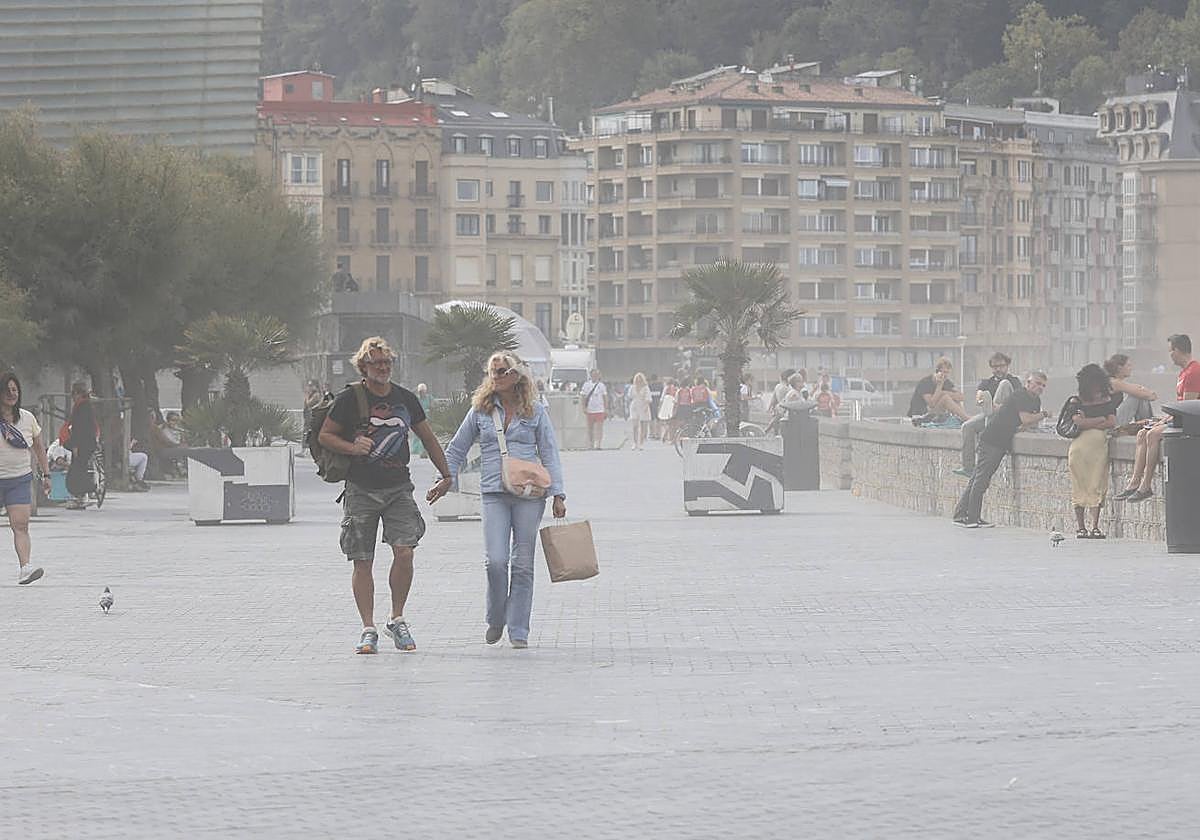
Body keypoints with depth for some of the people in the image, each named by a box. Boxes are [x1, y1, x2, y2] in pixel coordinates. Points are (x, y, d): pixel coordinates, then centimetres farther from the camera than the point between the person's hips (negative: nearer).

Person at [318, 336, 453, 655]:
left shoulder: (405, 399, 8)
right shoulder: (349, 399, -2)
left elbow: (428, 438, 20)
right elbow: (325, 436, 3)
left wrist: (446, 475, 20)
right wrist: (352, 447, -14)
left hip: (398, 489, 2)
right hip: (361, 490, -2)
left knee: (404, 551, -14)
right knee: (362, 561, -1)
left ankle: (397, 620, 3)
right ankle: (368, 630, 6)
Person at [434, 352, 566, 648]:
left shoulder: (535, 412, 7)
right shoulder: (480, 411, 8)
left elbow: (549, 455, 8)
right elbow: (457, 449, 16)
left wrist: (557, 494, 1)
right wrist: (445, 481, 7)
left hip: (529, 493, 0)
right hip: (494, 493, 0)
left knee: (523, 564, 2)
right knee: (495, 560, -13)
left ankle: (518, 631, 9)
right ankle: (495, 620, 10)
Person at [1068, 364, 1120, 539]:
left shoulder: (1108, 401, 13)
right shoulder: (1078, 402, 8)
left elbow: (1112, 423, 0)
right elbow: (1078, 422, -8)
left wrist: (1088, 423, -4)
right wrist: (1102, 419, -2)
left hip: (1099, 447, 1)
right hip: (1080, 446, -1)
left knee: (1097, 486, -4)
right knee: (1080, 486, -3)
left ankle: (1095, 527, -6)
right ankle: (1081, 527, 0)